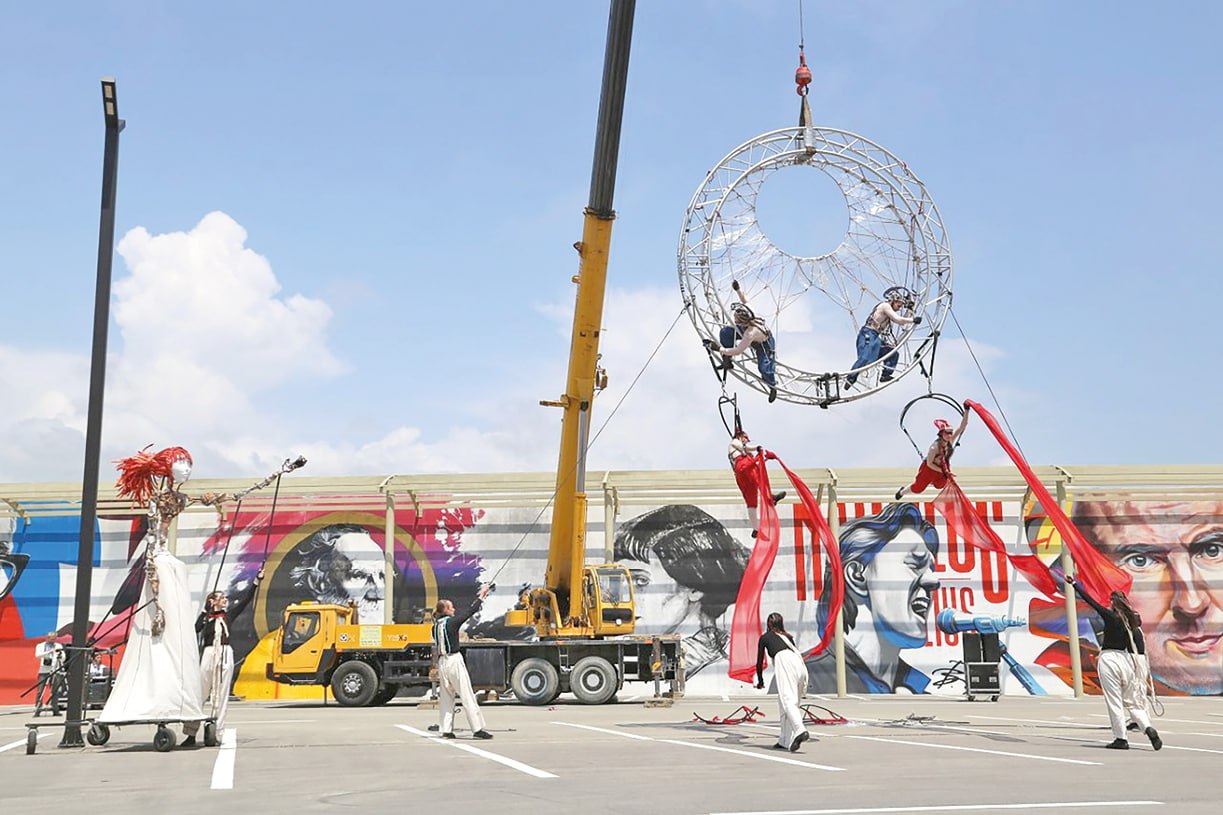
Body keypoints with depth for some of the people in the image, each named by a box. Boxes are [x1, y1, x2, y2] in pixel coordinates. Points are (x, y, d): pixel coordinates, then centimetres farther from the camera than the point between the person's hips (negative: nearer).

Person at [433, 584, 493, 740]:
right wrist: (481, 596, 3)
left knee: (446, 696, 12)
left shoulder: (436, 626, 9)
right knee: (467, 696, -5)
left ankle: (446, 729, 10)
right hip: (454, 661, -7)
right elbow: (470, 612, -6)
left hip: (441, 661, 7)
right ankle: (477, 729, -6)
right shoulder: (452, 622, -11)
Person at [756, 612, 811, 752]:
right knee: (790, 702, 13)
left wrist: (760, 681, 39)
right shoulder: (788, 636, 34)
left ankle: (800, 731, -40)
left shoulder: (764, 637, 23)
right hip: (799, 664, 5)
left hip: (783, 663, -5)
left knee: (787, 700, -17)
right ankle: (785, 740, 13)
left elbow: (759, 662, 24)